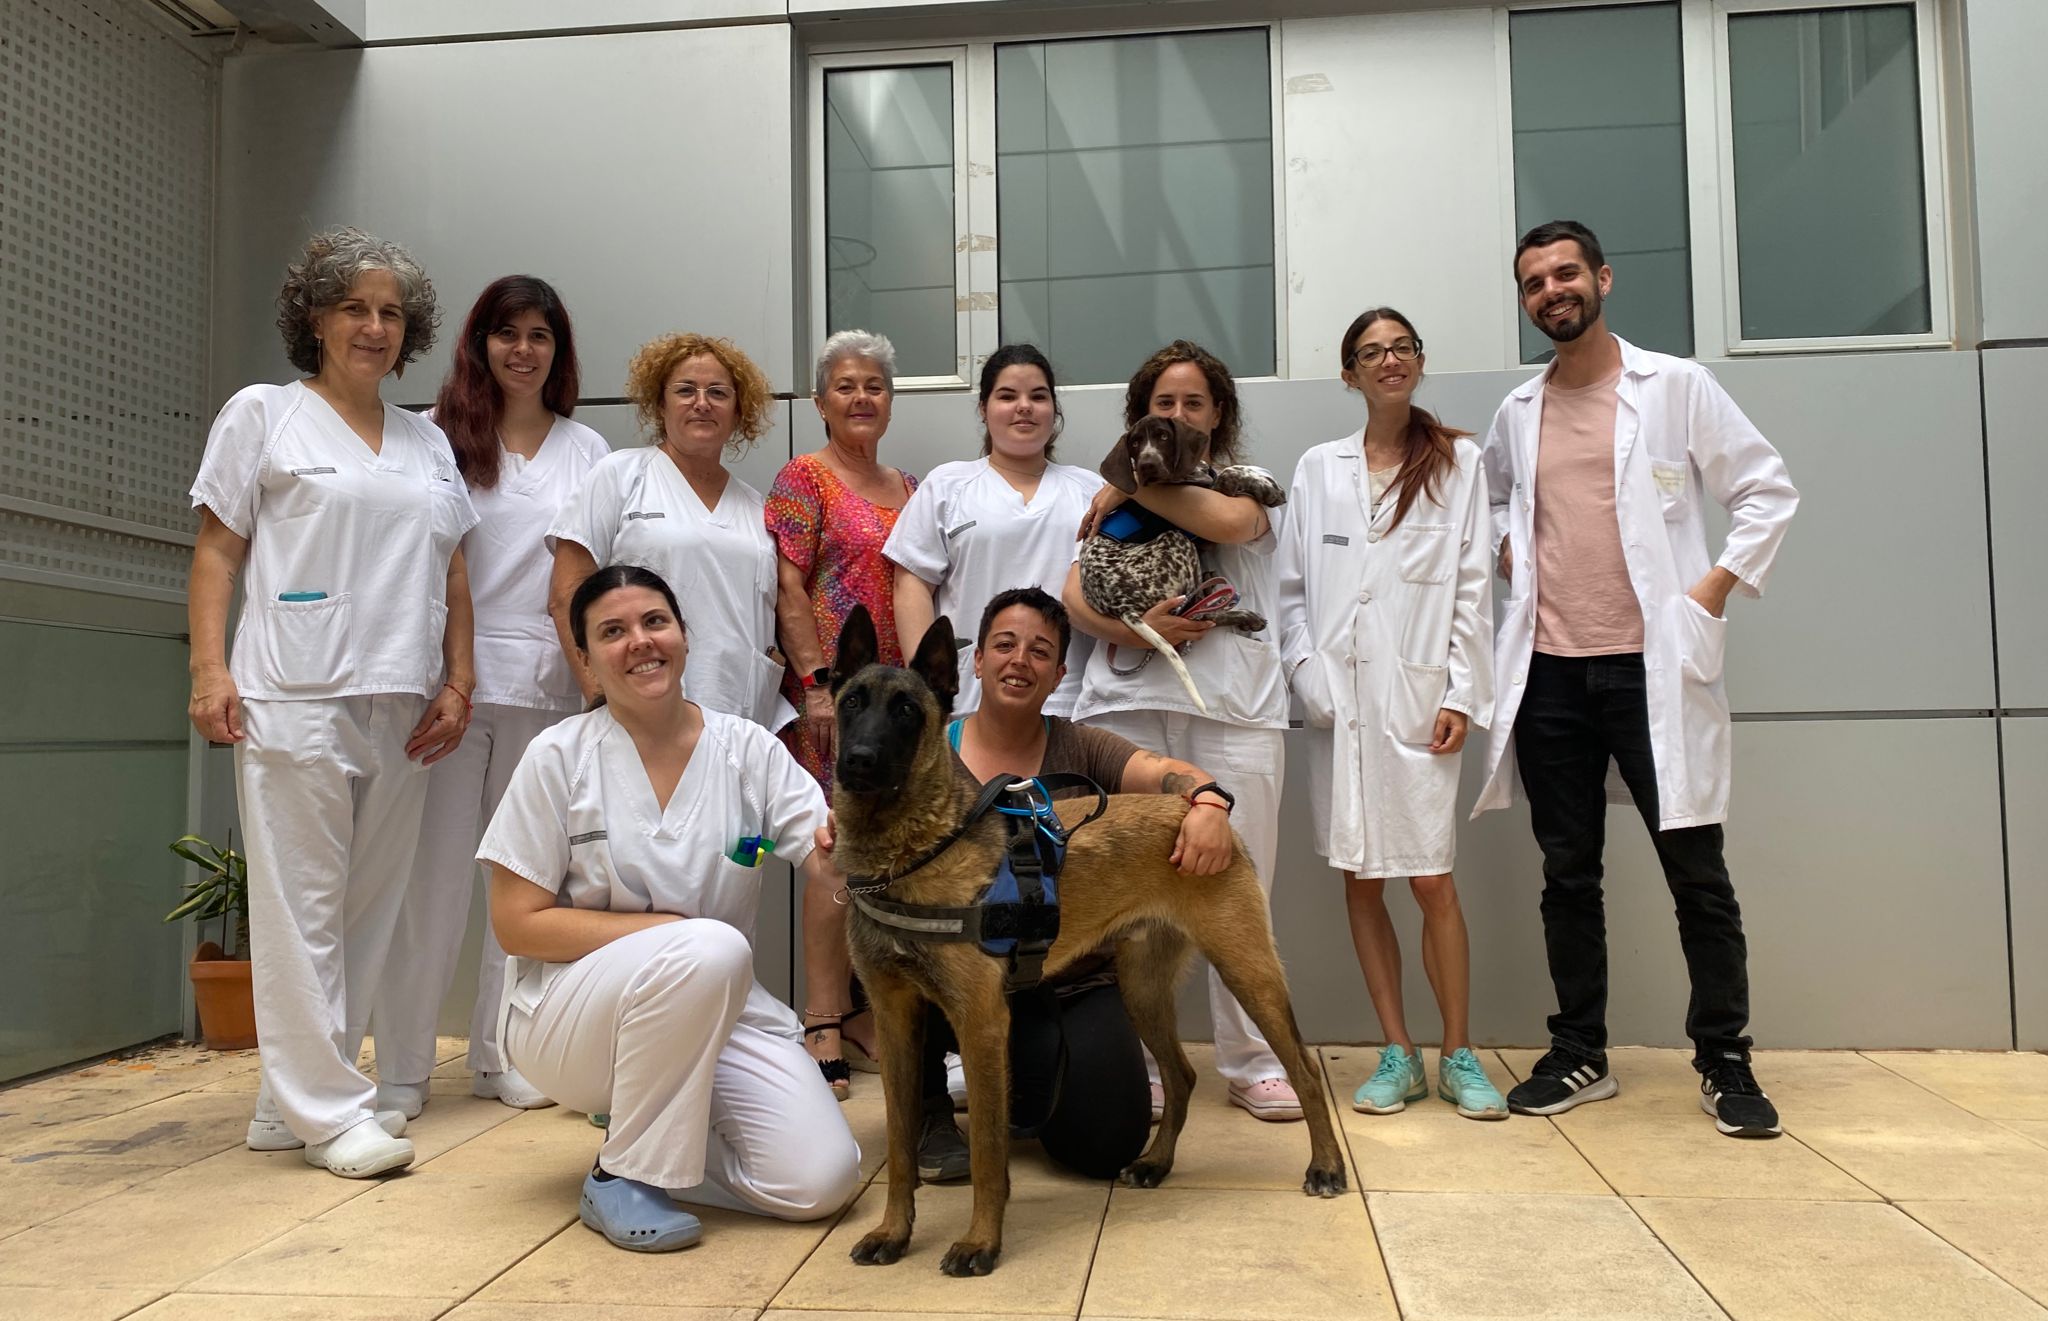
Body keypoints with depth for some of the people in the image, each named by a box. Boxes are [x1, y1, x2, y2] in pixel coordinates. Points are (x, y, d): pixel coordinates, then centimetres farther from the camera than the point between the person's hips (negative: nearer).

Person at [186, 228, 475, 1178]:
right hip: (295, 699, -5)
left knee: (369, 905, 6)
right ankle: (327, 1109, 2)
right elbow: (216, 553, 2)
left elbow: (452, 575, 18)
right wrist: (209, 670, -9)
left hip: (399, 708, 5)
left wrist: (458, 684, 8)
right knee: (304, 903, -4)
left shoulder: (430, 443, 19)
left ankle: (293, 1099, 16)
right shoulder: (263, 415, 7)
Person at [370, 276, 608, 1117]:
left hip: (548, 685, 3)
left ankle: (501, 1055, 20)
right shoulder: (444, 435, 5)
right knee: (436, 876, -1)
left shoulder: (587, 451, 13)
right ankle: (400, 1069, 10)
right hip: (457, 678, -2)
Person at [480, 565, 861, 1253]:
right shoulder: (558, 758, -8)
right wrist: (667, 929, -19)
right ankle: (621, 1173, -14)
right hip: (571, 1014, -3)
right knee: (709, 950, -35)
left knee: (821, 1181, -15)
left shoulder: (748, 749, -2)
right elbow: (517, 924, -9)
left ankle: (662, 1135, 14)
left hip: (720, 1006, 3)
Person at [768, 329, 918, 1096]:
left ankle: (863, 1011, 17)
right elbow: (788, 588, -8)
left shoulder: (908, 488, 18)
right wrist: (817, 681, -15)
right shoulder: (803, 478, 0)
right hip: (835, 688, -6)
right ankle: (824, 1026, -1)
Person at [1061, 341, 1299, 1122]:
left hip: (1233, 703, -1)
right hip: (1125, 701, 1)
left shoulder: (1247, 484, 15)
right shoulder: (1110, 502, 20)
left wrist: (1130, 486, -1)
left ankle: (1252, 1063, 9)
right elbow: (1074, 594, 7)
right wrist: (1132, 628, -12)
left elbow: (1229, 519, -10)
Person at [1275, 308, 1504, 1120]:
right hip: (1340, 699, 2)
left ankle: (1457, 1056, 12)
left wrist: (1461, 696, -6)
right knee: (1360, 881, 5)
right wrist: (1310, 678, -4)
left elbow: (1472, 590, 2)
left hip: (1418, 696, -2)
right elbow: (1291, 588, 9)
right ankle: (1398, 1054, 17)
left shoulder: (1459, 464, 7)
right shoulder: (1318, 471, 12)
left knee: (1432, 880, -4)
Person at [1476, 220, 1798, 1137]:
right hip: (1548, 674, 4)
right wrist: (1506, 556, 10)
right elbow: (1490, 500, 28)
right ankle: (1579, 1057, 19)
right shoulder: (1516, 414, 11)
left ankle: (1724, 1062, 15)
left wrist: (1717, 588, -6)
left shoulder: (1676, 386, 0)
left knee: (1697, 872, 1)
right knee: (1567, 874, 9)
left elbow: (1769, 491, 2)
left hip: (1654, 668, -3)